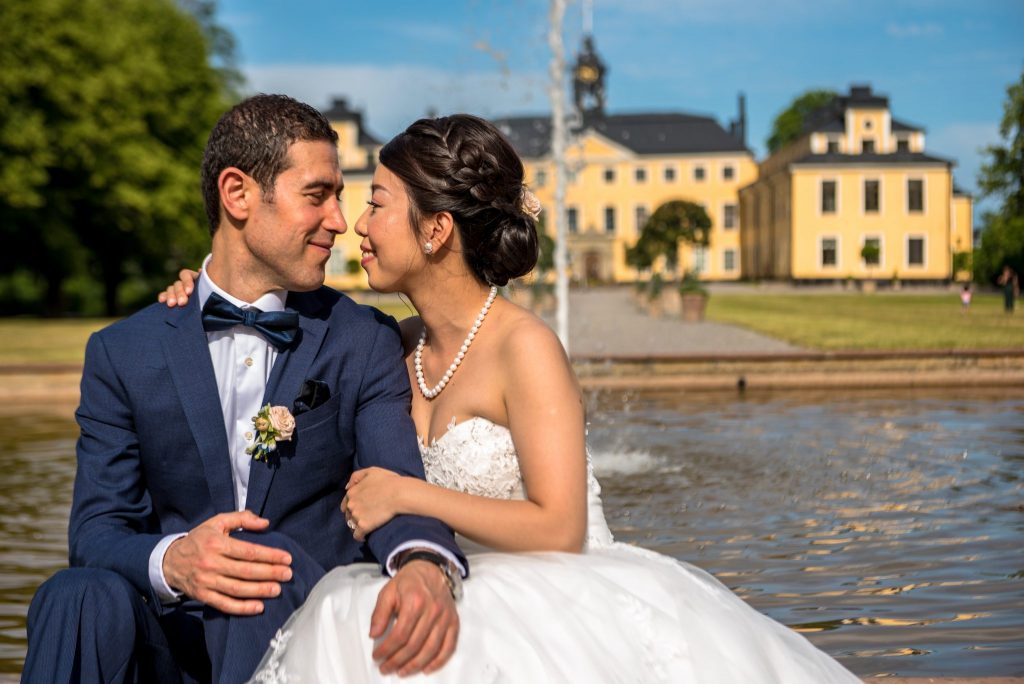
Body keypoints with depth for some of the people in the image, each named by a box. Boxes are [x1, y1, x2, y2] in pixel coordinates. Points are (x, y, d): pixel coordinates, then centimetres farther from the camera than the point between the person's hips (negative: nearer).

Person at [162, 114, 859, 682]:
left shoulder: (525, 347, -13)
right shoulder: (408, 342, 7)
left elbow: (559, 528, -18)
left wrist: (407, 494, -16)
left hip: (570, 606, -6)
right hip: (483, 607, 6)